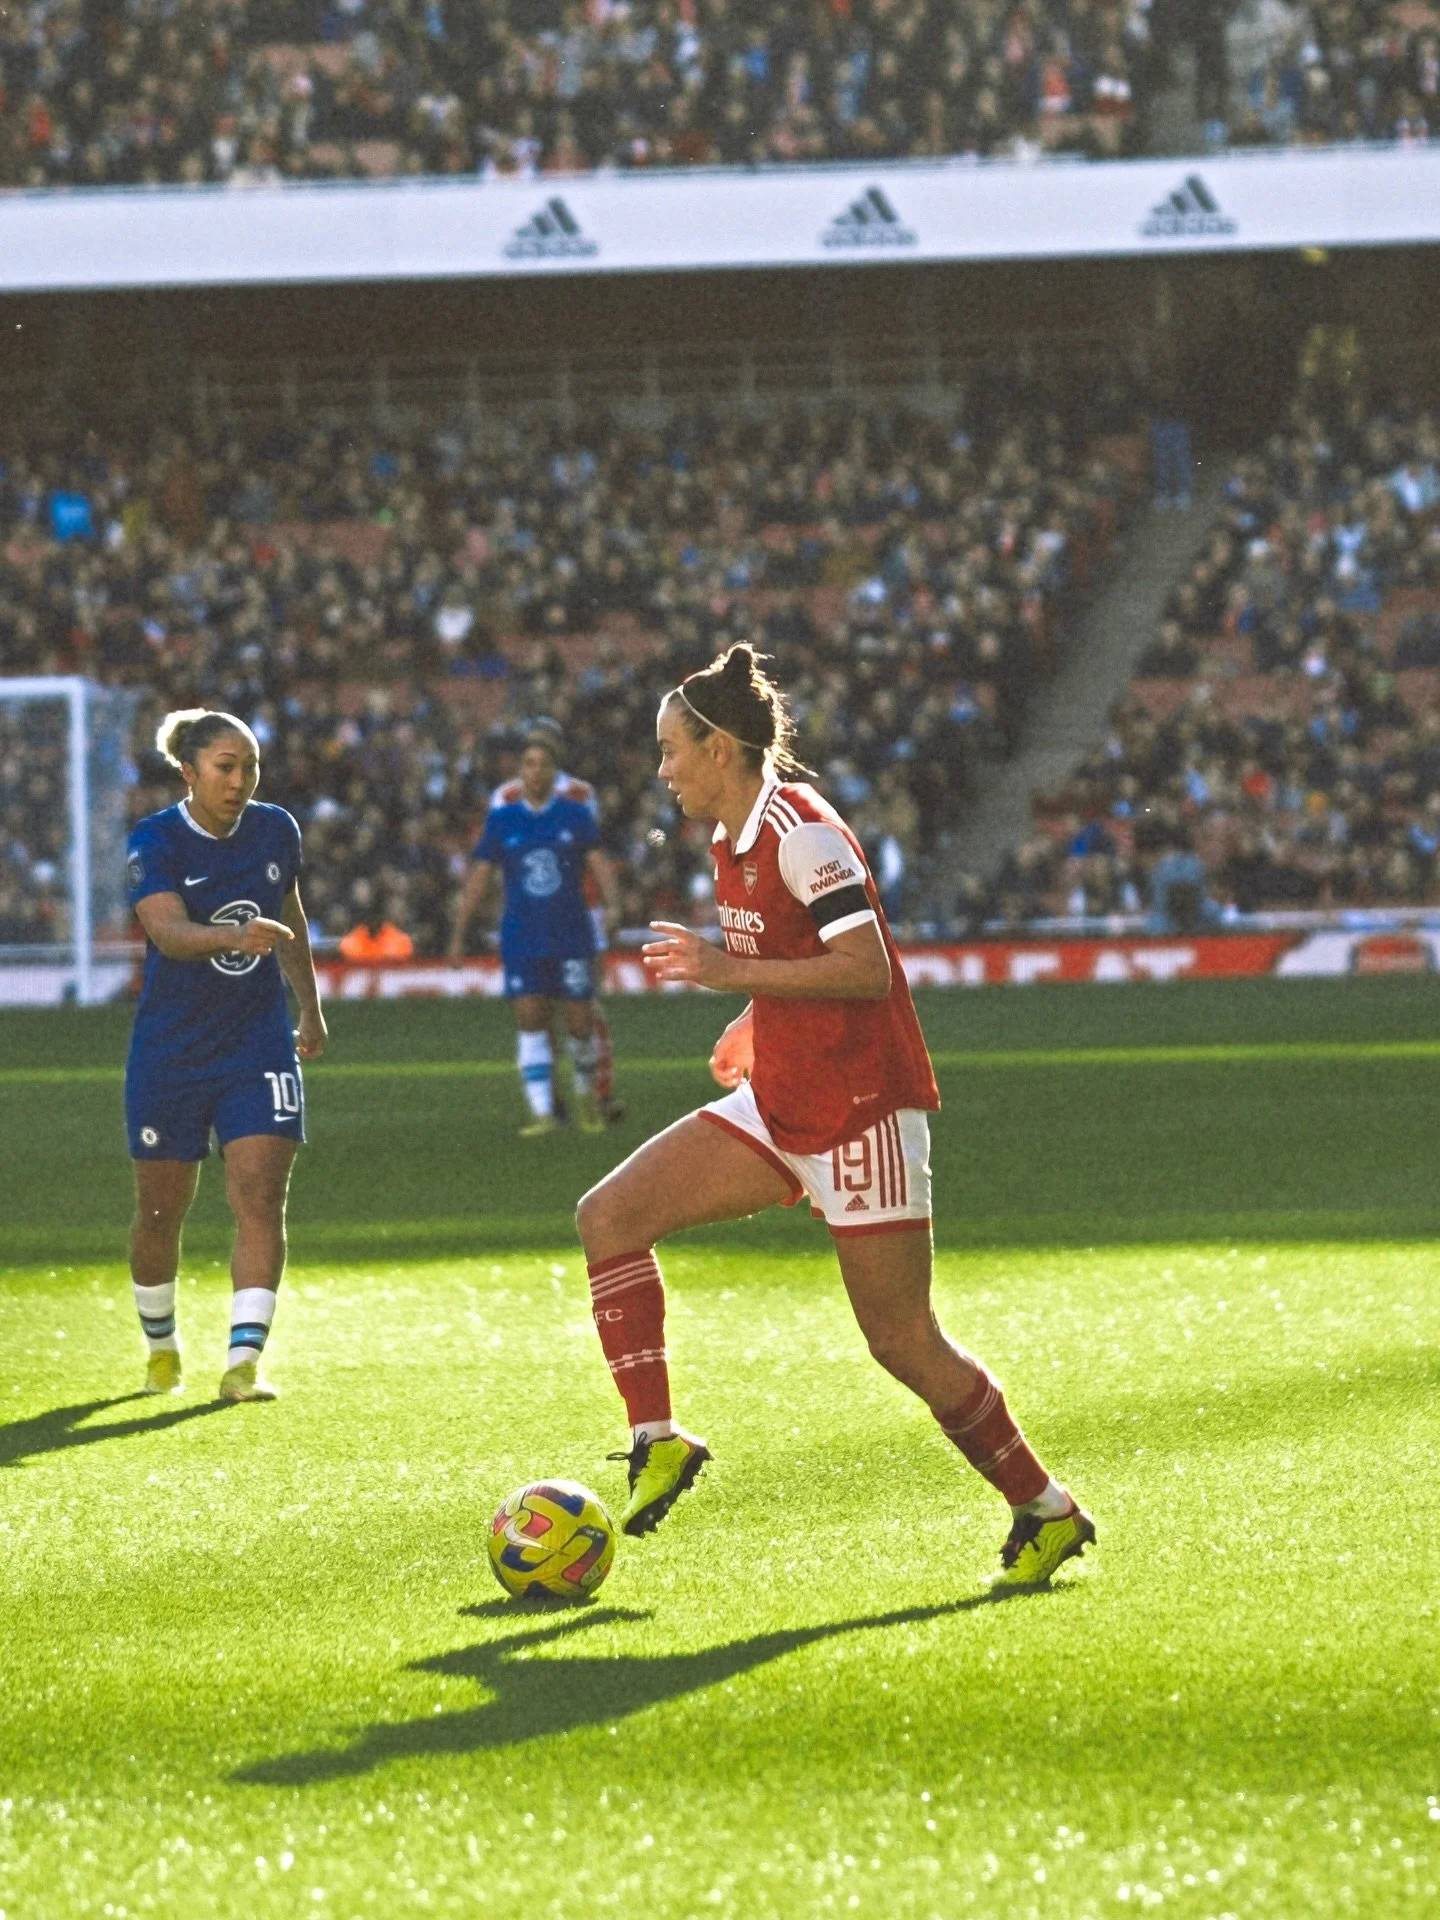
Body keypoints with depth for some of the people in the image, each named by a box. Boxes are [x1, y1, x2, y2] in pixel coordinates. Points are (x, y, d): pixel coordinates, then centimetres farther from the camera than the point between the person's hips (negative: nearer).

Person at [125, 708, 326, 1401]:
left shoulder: (276, 829, 0)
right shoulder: (155, 842, -13)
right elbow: (168, 929, -30)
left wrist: (311, 1008, 24)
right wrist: (236, 935, -48)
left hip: (259, 1045, 2)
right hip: (170, 1051, -2)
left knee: (260, 1196, -13)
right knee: (160, 1211, 9)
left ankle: (243, 1362, -16)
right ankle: (161, 1346, 33)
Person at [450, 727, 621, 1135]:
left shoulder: (575, 813, 2)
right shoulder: (502, 818, 3)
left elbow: (598, 862, -1)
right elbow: (479, 876, 6)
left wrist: (612, 905, -18)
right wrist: (458, 933, 3)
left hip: (572, 937, 0)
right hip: (522, 941, 0)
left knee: (580, 1022, 1)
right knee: (529, 1021, -10)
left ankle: (586, 1097, 27)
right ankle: (542, 1112, -10)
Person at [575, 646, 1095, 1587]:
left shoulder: (800, 829, -17)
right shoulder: (735, 843, 11)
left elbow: (866, 969, -25)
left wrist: (731, 973, -25)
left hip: (860, 1111, -9)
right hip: (778, 1107, 9)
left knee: (903, 1341, -2)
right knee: (609, 1216, -5)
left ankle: (1047, 1512, 13)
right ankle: (658, 1441, -4)